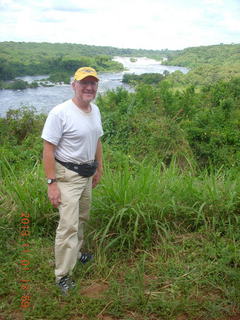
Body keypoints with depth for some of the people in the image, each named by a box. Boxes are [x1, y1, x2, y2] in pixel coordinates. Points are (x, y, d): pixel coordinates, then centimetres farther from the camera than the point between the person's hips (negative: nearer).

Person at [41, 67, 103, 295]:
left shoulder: (95, 110, 4)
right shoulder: (60, 113, -20)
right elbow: (48, 150, -20)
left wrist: (99, 169, 18)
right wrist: (51, 183, -22)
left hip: (87, 174, 8)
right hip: (67, 175, -8)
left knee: (81, 218, 21)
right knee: (69, 225, -8)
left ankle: (74, 253, 43)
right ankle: (63, 276, 5)